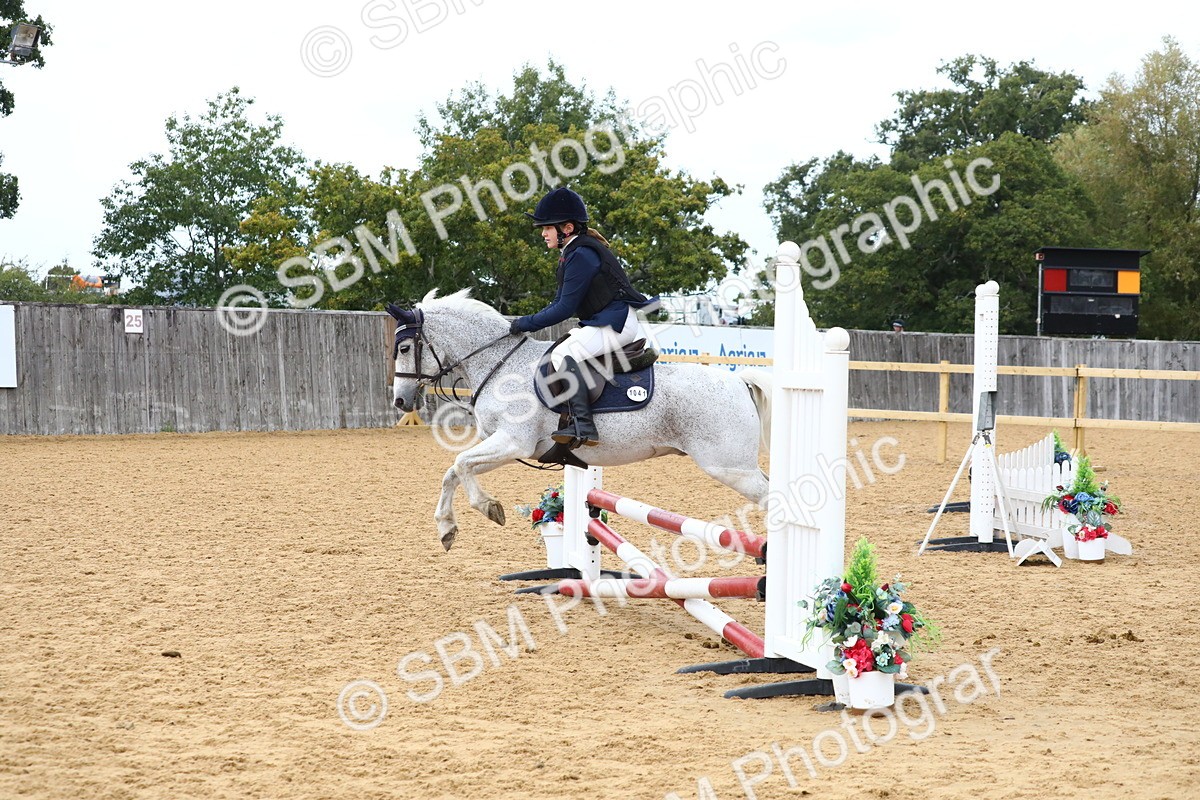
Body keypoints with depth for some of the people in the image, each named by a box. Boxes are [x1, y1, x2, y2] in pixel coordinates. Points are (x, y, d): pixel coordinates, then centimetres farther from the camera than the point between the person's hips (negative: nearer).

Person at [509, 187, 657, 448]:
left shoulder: (581, 255, -17)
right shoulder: (574, 253, 15)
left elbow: (565, 308, -19)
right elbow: (560, 302, 16)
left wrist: (526, 324, -11)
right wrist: (529, 323, 5)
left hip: (616, 323, -12)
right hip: (602, 321, 12)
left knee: (563, 355, -25)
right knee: (561, 349, 20)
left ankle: (582, 425, -35)